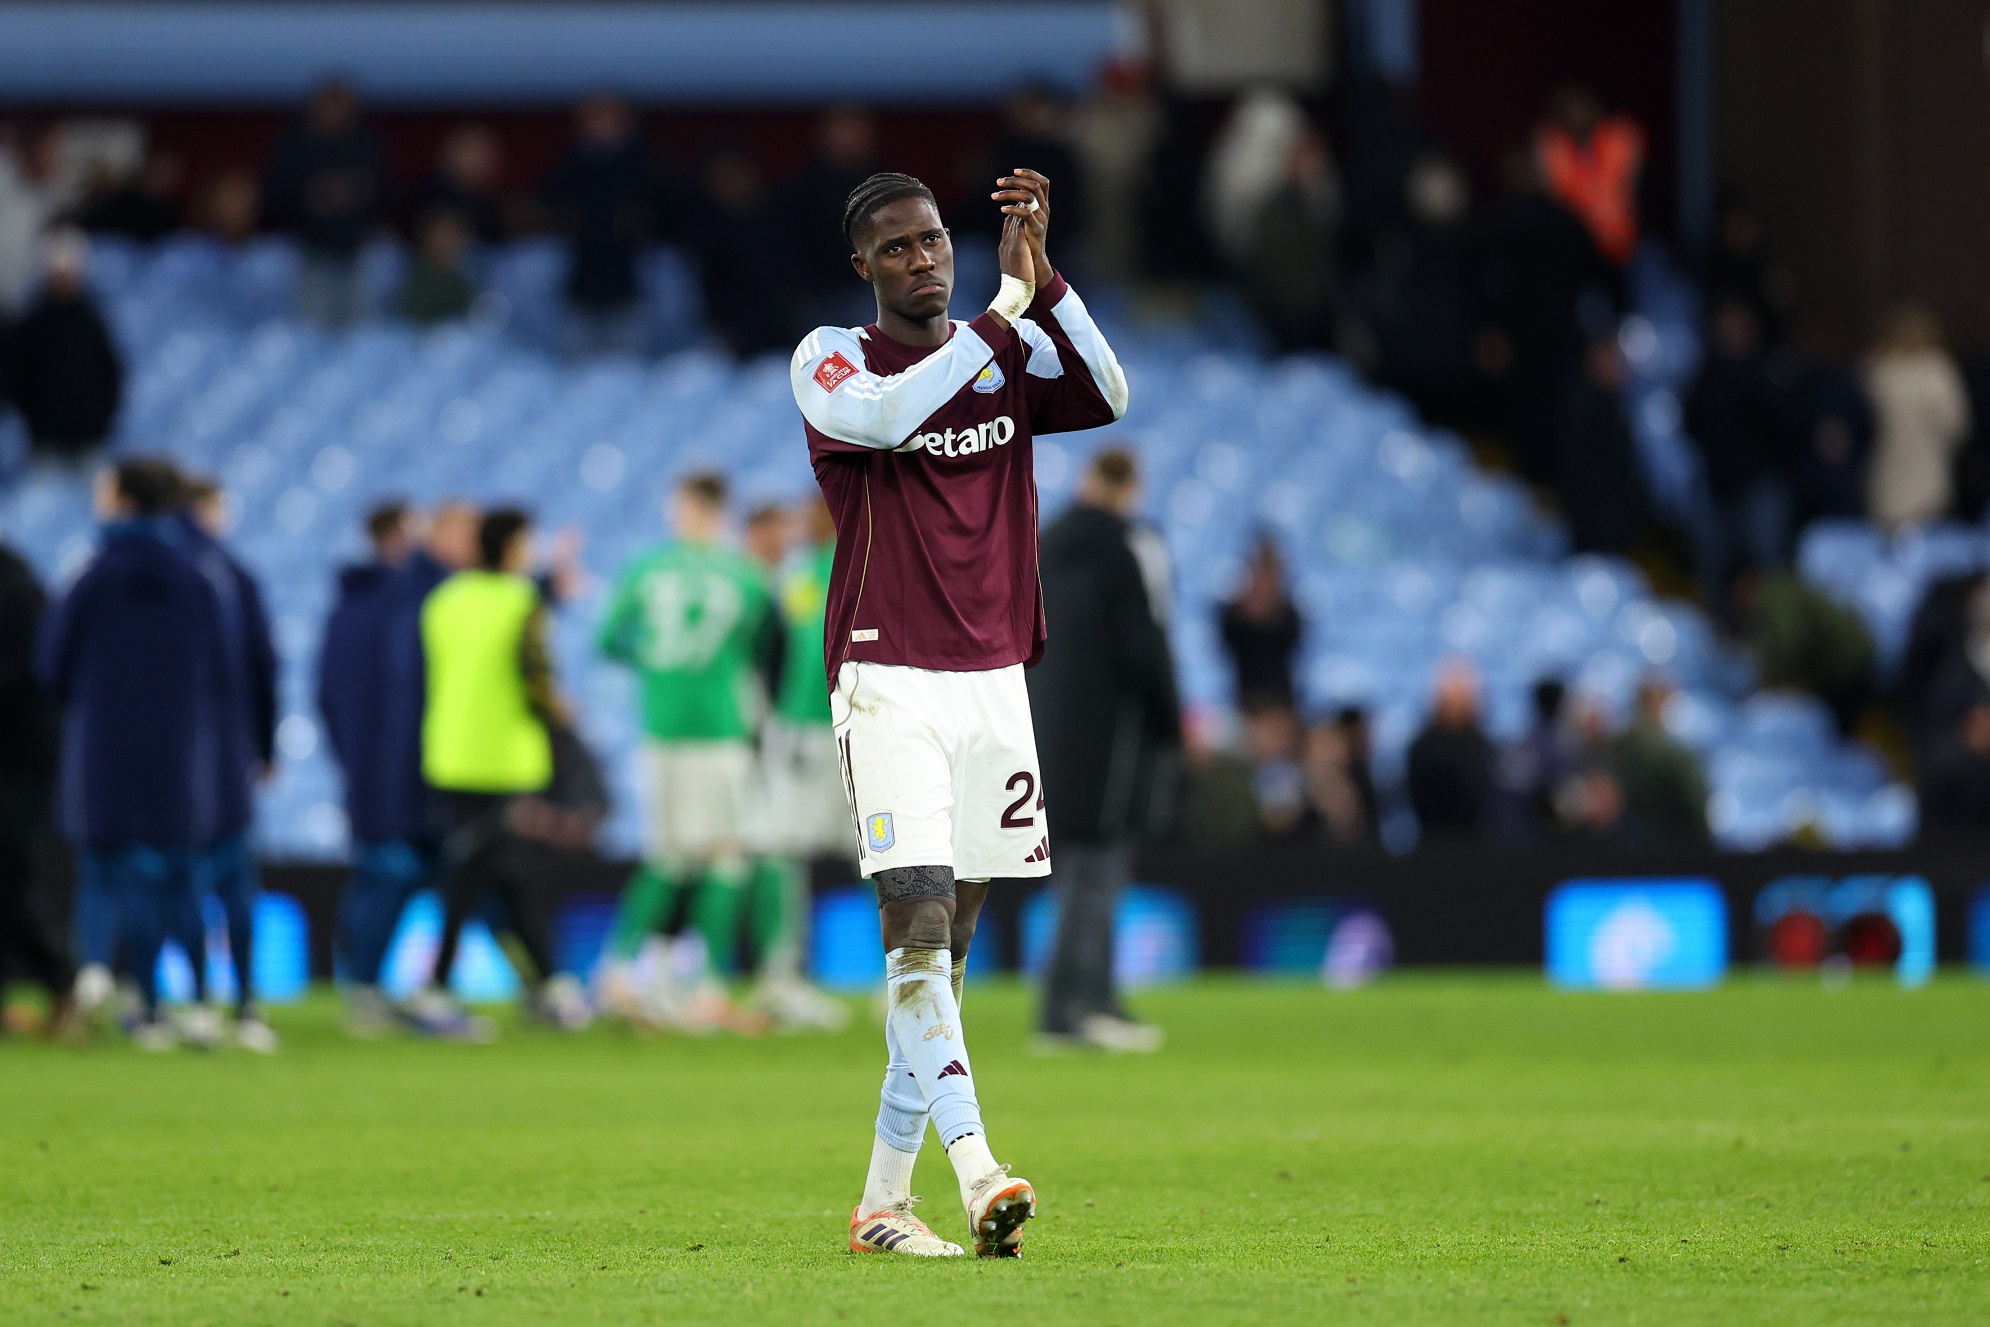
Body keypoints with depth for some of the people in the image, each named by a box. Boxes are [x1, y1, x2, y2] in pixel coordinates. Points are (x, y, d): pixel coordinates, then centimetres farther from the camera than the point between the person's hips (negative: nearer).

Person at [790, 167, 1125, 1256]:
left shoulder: (1011, 353, 10)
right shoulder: (830, 360, -1)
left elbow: (1107, 397, -8)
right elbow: (888, 417, -24)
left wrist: (1040, 275, -17)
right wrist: (1007, 300, -23)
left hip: (993, 676, 5)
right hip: (888, 678, -5)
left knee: (946, 944, 6)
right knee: (918, 920, -19)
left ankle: (882, 1200, 11)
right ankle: (975, 1171, -29)